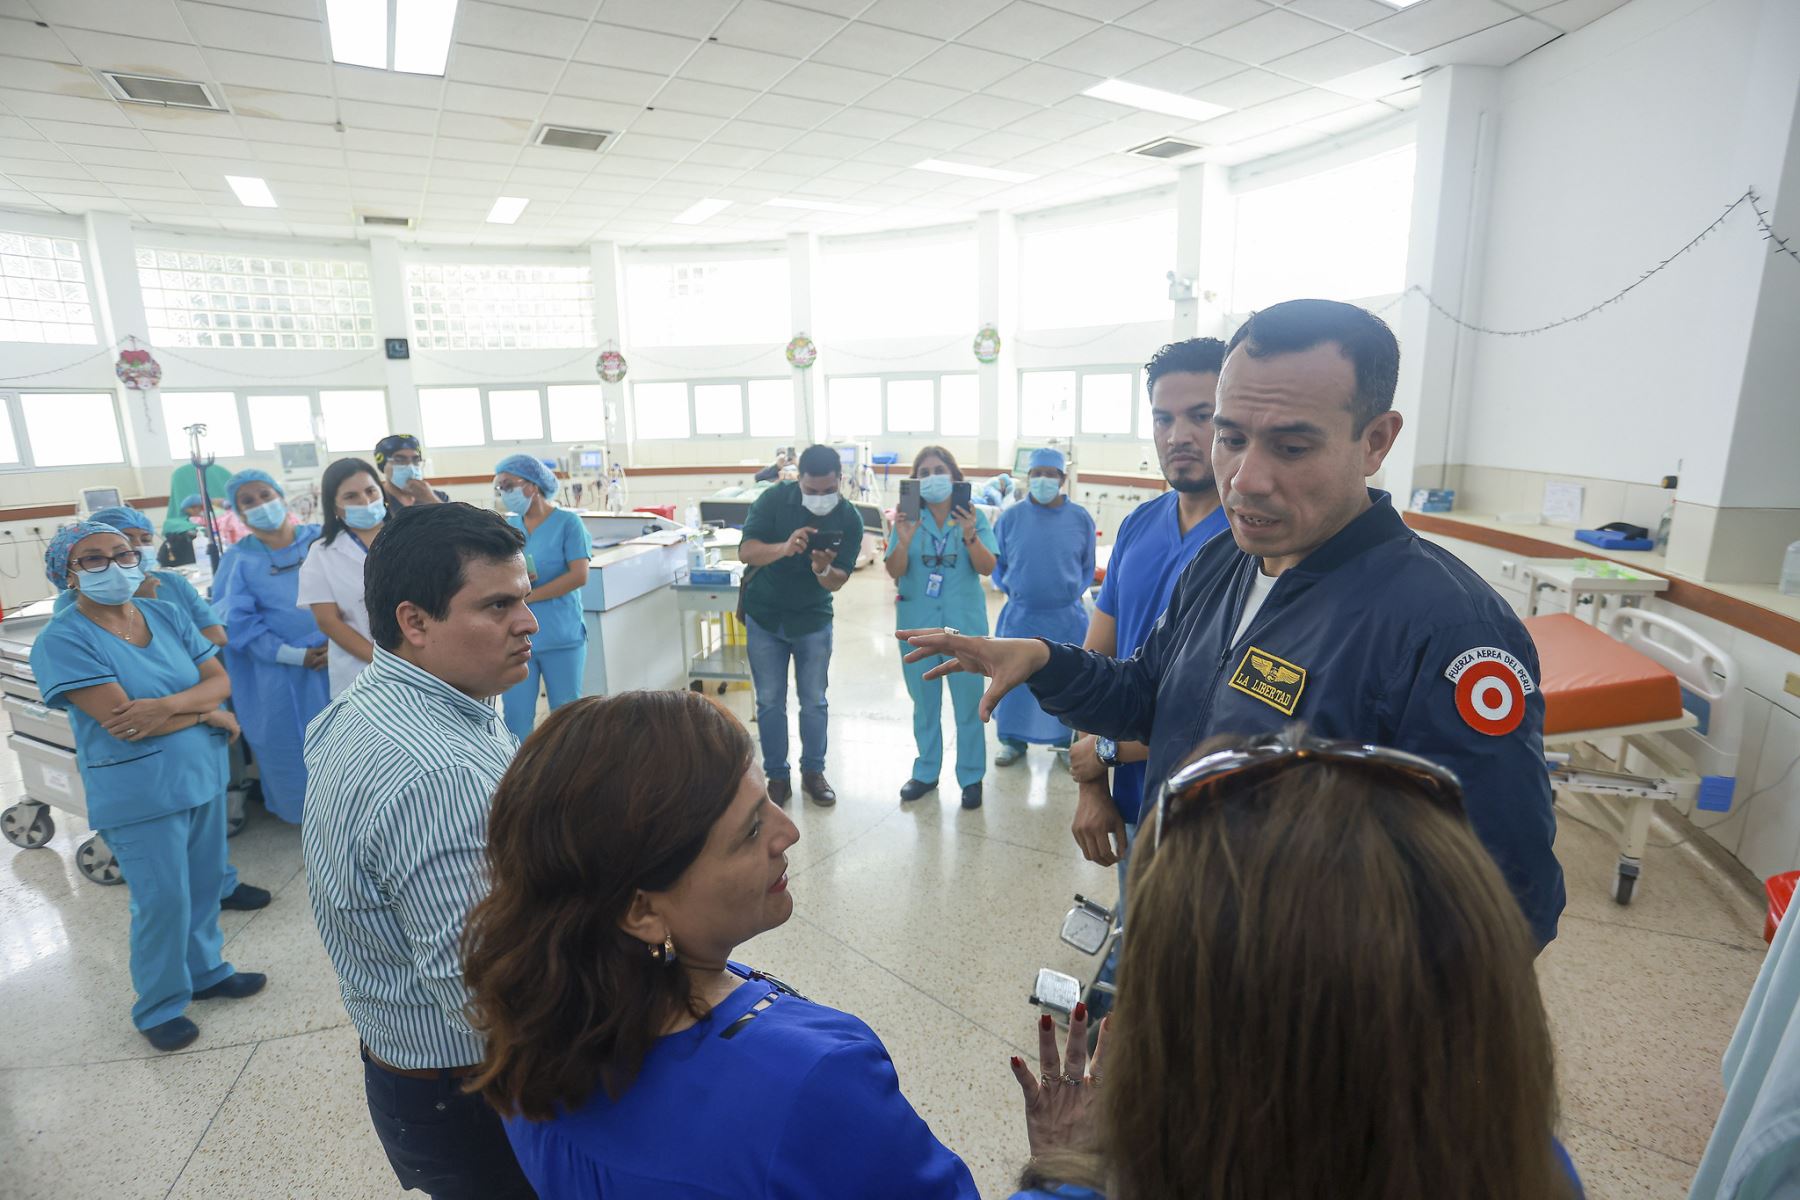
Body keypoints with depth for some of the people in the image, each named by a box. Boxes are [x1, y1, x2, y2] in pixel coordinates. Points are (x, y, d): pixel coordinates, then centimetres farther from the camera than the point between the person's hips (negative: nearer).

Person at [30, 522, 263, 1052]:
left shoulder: (166, 614, 3)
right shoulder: (63, 641, -13)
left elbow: (219, 679, -3)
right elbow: (120, 720, -21)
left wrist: (167, 705, -21)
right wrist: (209, 715, -12)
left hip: (204, 773, 5)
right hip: (140, 793, -5)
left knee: (205, 884, 17)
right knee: (163, 900, 4)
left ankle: (205, 971, 38)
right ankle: (159, 1007, 25)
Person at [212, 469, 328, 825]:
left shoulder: (319, 540, 3)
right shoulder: (238, 560, 1)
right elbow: (239, 622, -5)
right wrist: (296, 655, -14)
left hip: (337, 658, 1)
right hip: (279, 671, 0)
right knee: (291, 745, 9)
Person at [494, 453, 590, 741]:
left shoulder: (567, 522, -5)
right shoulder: (506, 526, 9)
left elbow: (579, 576, -12)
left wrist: (528, 595, -13)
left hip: (562, 637, -3)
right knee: (515, 717, 5)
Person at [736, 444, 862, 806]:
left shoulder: (849, 519, -12)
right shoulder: (774, 499, -15)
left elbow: (837, 583, -14)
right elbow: (746, 551, -23)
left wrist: (823, 570, -37)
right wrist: (784, 548, -42)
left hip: (813, 619, 1)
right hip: (764, 617, 0)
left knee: (814, 701, 7)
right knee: (770, 702, 6)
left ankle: (814, 772, 24)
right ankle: (777, 776, 19)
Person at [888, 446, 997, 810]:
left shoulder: (974, 516, -4)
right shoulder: (909, 518, -1)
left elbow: (987, 568, -11)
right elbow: (895, 572, -7)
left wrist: (969, 536, -28)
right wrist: (904, 540, -25)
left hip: (964, 624, -2)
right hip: (918, 625, 2)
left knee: (968, 705, 4)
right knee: (924, 704, 15)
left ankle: (972, 777, 20)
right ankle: (926, 772, 30)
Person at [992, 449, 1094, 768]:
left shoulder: (1080, 518, -3)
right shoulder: (1011, 517, -3)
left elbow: (1088, 568, 8)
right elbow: (996, 563, 8)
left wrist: (1074, 593, 0)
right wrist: (1007, 590, -1)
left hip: (1067, 618, 0)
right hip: (1020, 616, 0)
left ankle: (1066, 741, 28)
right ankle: (1013, 740, 28)